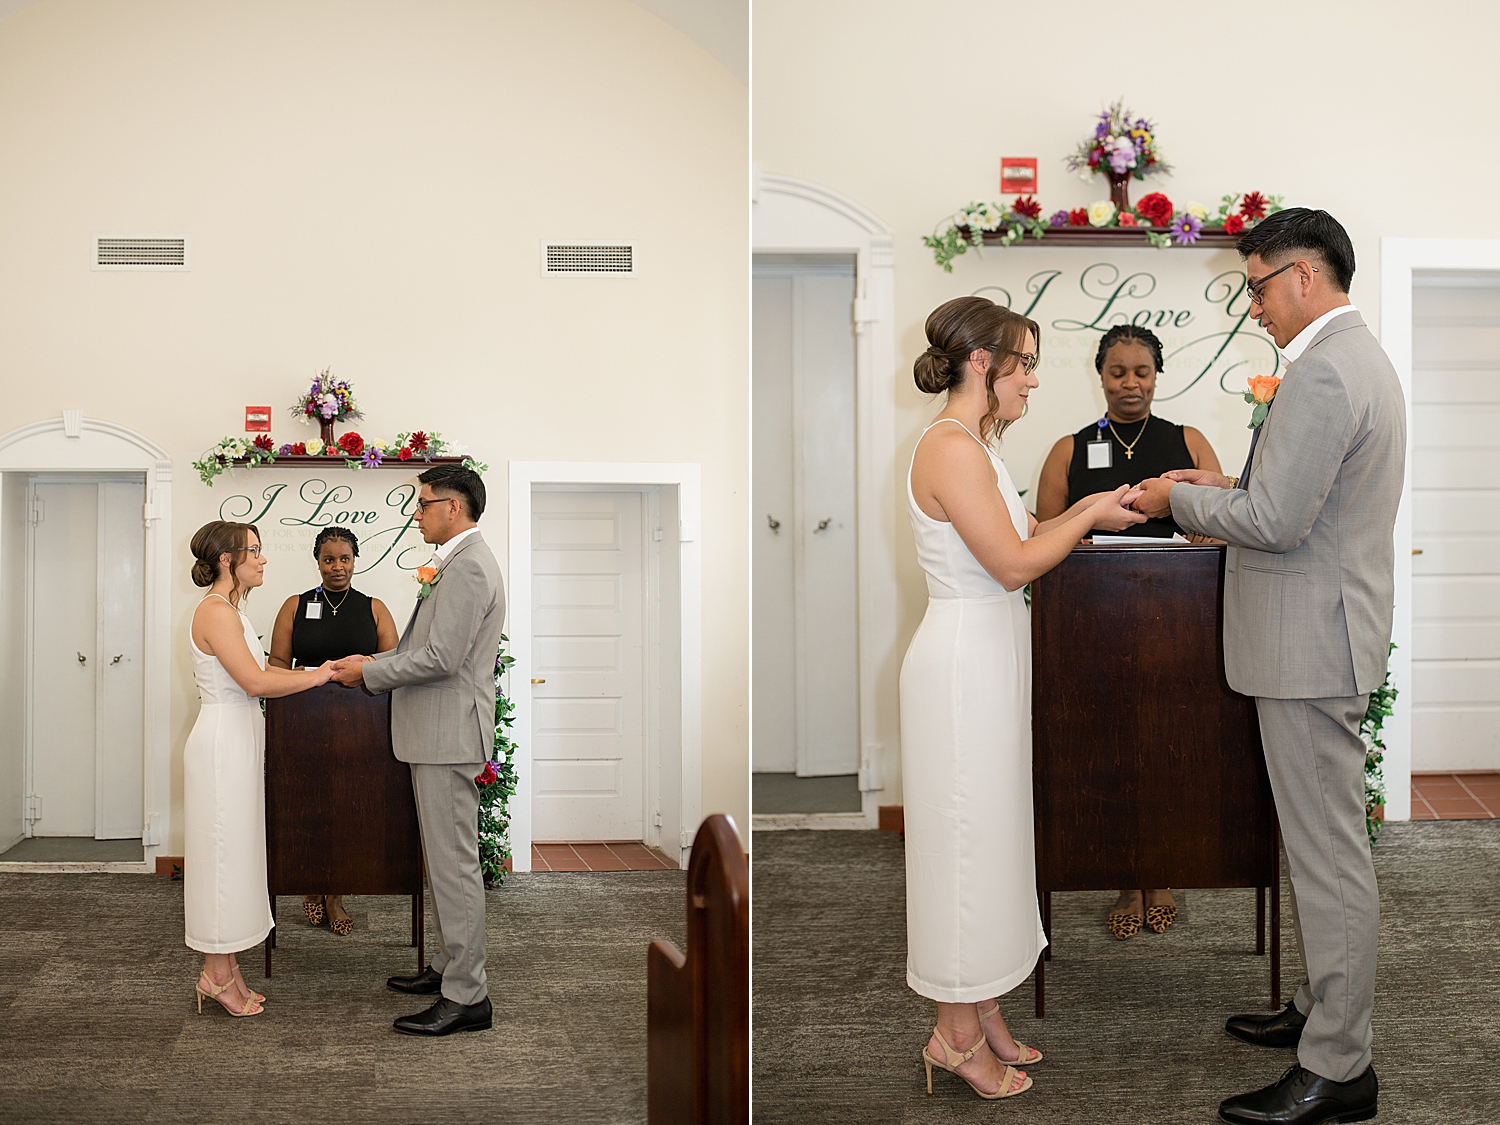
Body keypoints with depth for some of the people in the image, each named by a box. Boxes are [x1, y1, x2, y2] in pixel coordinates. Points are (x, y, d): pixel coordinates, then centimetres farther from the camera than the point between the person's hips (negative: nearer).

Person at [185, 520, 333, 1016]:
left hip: (238, 738, 10)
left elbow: (259, 672, 15)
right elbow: (255, 682, -22)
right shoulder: (216, 612, -16)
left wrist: (313, 671, 7)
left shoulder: (229, 611, 16)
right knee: (224, 850, -3)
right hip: (223, 739, -10)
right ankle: (217, 975, 5)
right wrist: (318, 677, -15)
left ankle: (225, 970, 19)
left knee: (235, 851, 12)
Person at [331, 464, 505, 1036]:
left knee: (454, 862, -6)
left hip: (449, 735, -11)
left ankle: (466, 997, -1)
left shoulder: (469, 566, -17)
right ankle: (449, 967, 28)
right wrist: (372, 663, 12)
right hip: (434, 732, 11)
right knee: (444, 860, 17)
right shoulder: (459, 563, 17)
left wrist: (368, 674, -12)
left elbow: (440, 658, -22)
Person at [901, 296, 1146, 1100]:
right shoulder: (951, 448, -18)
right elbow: (1014, 564, -20)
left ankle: (982, 1013, 26)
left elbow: (1014, 546, 15)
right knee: (967, 836, -1)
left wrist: (1084, 512, 8)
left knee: (988, 834, 15)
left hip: (988, 657, 10)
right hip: (962, 662, -10)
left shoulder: (968, 446, 13)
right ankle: (957, 1033, 12)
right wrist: (1088, 518, -8)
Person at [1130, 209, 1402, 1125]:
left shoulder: (1323, 374, -20)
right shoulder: (1361, 357, 15)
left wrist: (1179, 500, -9)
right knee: (1324, 841, 19)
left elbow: (1274, 522, -24)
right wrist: (1224, 483, 12)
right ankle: (1326, 1006, 33)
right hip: (1327, 636, 11)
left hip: (1312, 645, -11)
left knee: (1329, 851, -4)